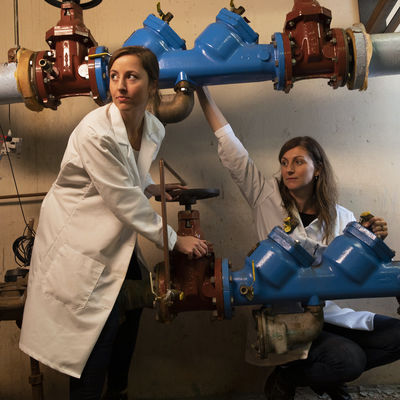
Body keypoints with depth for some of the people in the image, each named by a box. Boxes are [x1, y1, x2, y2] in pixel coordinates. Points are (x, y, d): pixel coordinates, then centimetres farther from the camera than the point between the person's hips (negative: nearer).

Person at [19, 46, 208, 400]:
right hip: (79, 237, -8)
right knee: (96, 330, -3)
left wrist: (153, 187, 3)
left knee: (132, 305, 17)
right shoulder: (95, 132, -27)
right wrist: (174, 240, -17)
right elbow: (126, 202, -24)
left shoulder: (155, 129, -4)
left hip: (117, 235, 8)